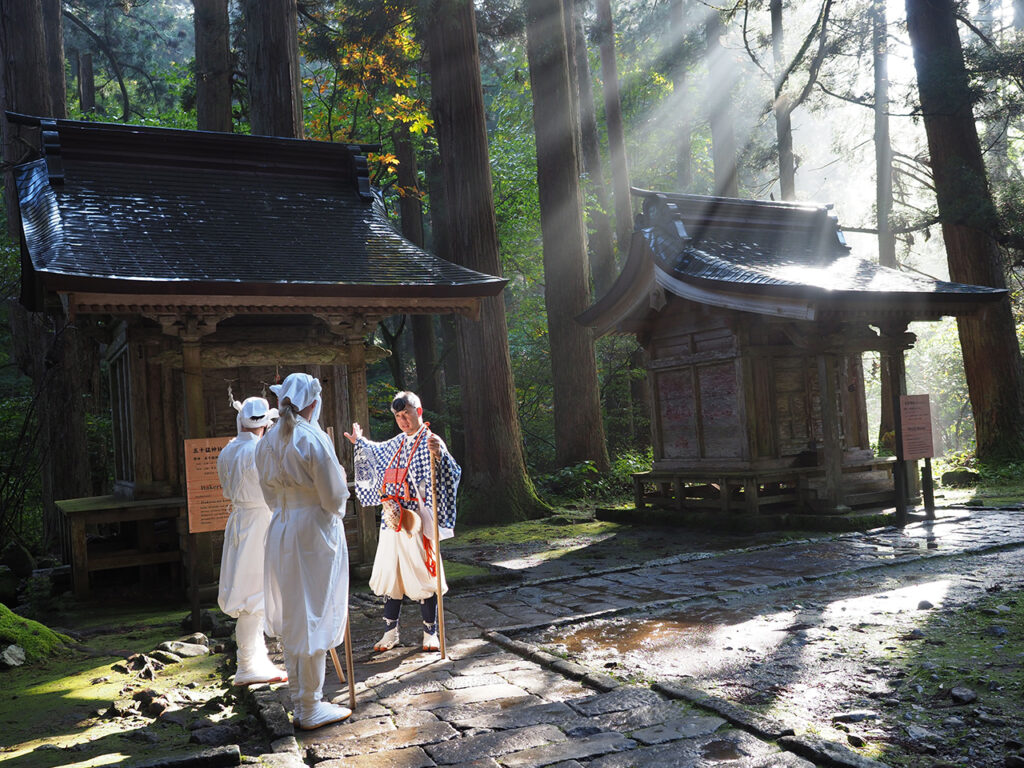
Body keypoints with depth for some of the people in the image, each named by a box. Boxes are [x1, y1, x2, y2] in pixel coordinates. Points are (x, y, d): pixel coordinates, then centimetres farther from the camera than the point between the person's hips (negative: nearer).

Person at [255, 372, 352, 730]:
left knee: (291, 617, 17)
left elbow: (270, 493, 12)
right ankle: (310, 709, 11)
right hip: (315, 531, -7)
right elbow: (334, 498, -14)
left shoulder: (267, 442, 5)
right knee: (313, 617, 2)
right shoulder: (314, 439, -16)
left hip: (280, 532, 7)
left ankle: (298, 698, 30)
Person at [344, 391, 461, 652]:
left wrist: (439, 454, -44)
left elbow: (452, 474, -26)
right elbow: (377, 453, 37)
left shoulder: (430, 442, -9)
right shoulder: (397, 444, 13)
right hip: (391, 521, 7)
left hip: (415, 522, -7)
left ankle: (430, 633, 13)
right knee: (390, 576, 11)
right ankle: (390, 633, 22)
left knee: (421, 576, 0)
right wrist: (360, 442, 49)